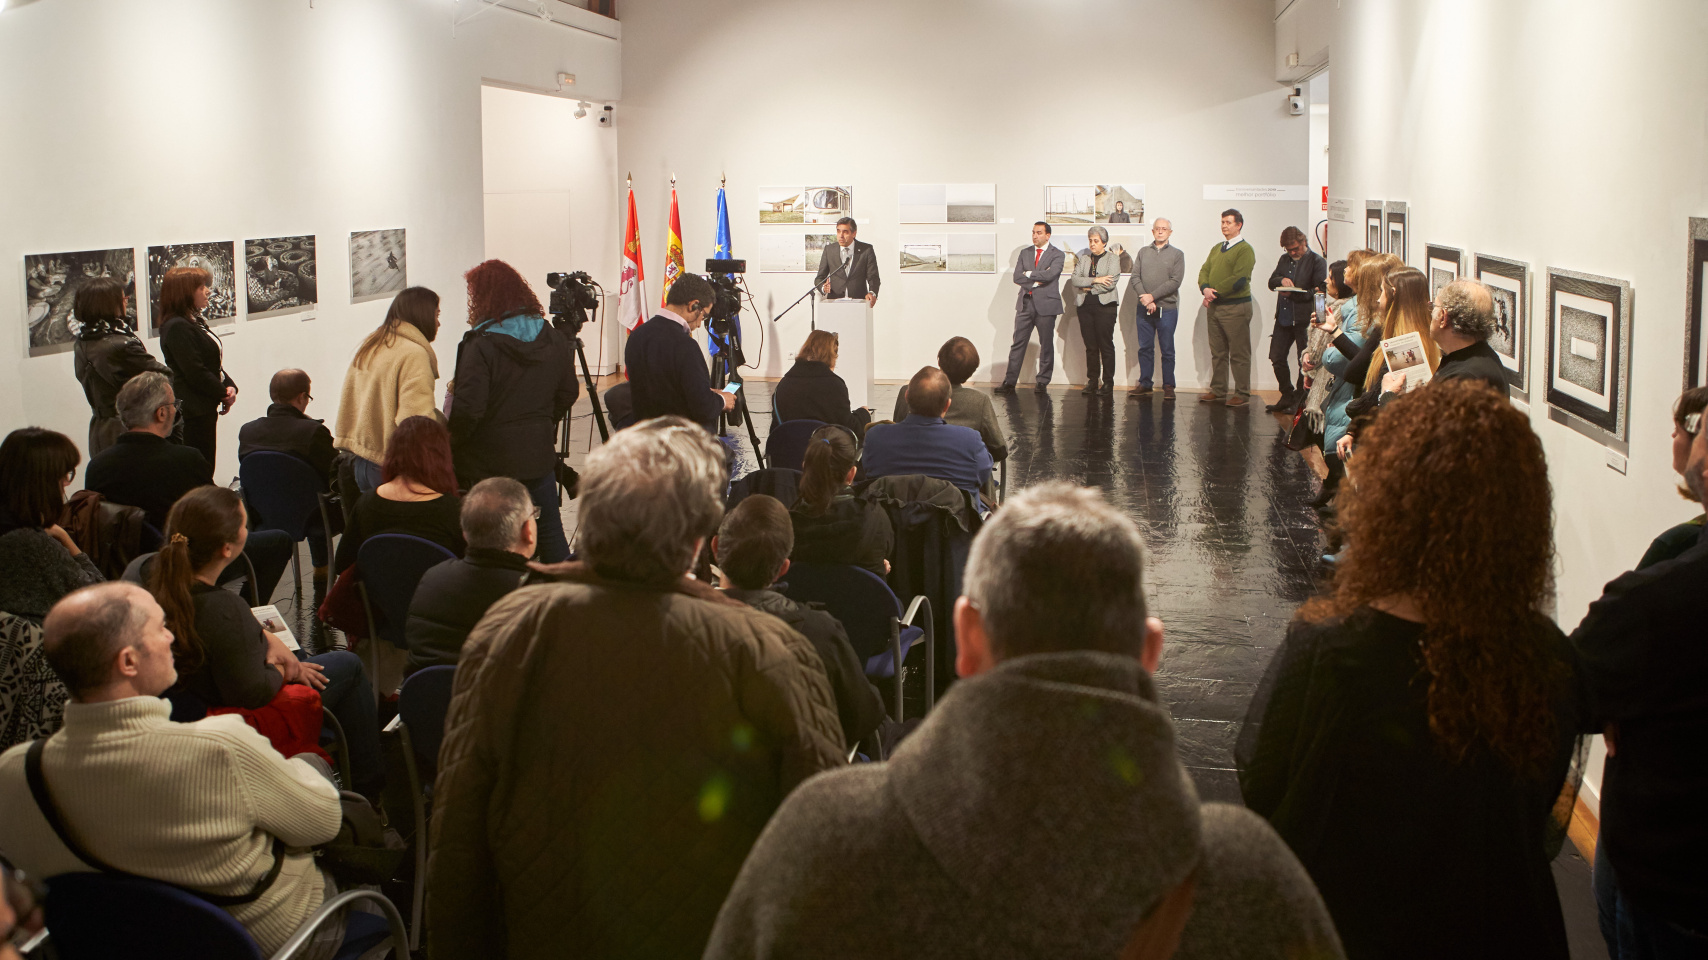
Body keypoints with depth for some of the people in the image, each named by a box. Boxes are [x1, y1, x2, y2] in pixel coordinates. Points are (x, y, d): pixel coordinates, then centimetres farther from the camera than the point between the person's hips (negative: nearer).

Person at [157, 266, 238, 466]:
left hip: (205, 410, 10)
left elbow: (215, 364, 17)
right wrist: (223, 394, -9)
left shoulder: (195, 322, 15)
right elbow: (195, 373, -19)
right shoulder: (177, 327, -15)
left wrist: (230, 387, 0)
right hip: (193, 412, -10)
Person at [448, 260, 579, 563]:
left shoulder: (480, 345, -18)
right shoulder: (553, 338, 2)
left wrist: (450, 447, -6)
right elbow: (568, 393, 10)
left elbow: (469, 409, -21)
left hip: (491, 461, -5)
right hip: (539, 456, 6)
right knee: (550, 533, 16)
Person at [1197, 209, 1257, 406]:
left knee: (1239, 353, -3)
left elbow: (1239, 279, -17)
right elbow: (1204, 271, 12)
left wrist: (1215, 292, -15)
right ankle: (1218, 390, 19)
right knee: (1218, 352, 12)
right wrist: (1205, 288, -10)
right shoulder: (1216, 249, 17)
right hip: (1214, 306, 7)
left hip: (1236, 306, -7)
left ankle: (1242, 394, 2)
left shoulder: (1245, 249, -7)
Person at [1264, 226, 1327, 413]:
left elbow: (1319, 291, -12)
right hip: (1283, 318, 7)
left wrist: (1293, 294, -20)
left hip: (1304, 319, -7)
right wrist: (1281, 280, -8)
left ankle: (1299, 400, 12)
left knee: (1304, 361, 1)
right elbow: (1271, 282, 15)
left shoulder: (1316, 261, -6)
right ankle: (1287, 396, 22)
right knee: (1277, 357, 9)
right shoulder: (1284, 259, 15)